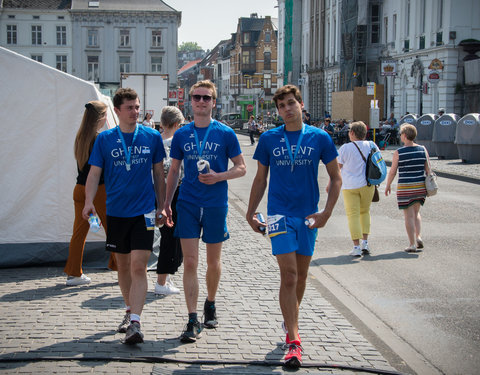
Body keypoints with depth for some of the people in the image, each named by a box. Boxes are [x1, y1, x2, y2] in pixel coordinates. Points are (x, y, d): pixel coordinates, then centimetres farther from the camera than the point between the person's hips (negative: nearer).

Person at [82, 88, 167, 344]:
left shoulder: (152, 137, 2)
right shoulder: (105, 139, 2)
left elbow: (159, 173, 10)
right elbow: (94, 173, 2)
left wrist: (162, 207, 10)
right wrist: (89, 201, -14)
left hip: (144, 212, -2)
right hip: (116, 211, 2)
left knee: (138, 267, -12)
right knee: (123, 266, 13)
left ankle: (135, 323, -13)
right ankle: (130, 311, 32)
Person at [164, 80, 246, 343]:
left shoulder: (225, 134, -1)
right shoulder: (181, 134, 6)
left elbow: (241, 168, 2)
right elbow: (173, 172, 13)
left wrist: (218, 176, -16)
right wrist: (166, 203, 8)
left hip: (216, 205, -1)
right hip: (187, 204, 1)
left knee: (213, 262, 11)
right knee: (190, 262, -5)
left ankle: (210, 304, 36)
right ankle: (192, 321, -2)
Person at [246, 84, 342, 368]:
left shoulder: (319, 137, 0)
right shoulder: (269, 139, 2)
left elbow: (336, 178, 5)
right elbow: (260, 179, 11)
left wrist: (327, 212, -5)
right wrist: (251, 212, 9)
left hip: (308, 216, 2)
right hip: (280, 214, -1)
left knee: (301, 275, 13)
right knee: (288, 275, -11)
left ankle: (291, 320, 37)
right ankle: (294, 341, -11)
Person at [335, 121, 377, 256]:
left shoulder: (345, 148, -7)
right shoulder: (372, 146, 3)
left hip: (350, 186, -3)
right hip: (367, 185, 3)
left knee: (353, 215, 0)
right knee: (365, 212, 19)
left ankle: (356, 247, -4)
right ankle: (365, 242, 13)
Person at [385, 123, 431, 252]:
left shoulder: (398, 153, -10)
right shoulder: (423, 150, 0)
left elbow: (392, 171, -5)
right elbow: (428, 169, 2)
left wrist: (388, 185, 9)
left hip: (405, 188, -4)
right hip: (420, 186, 4)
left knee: (409, 215, 2)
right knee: (416, 212, 21)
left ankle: (413, 244, 1)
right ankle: (418, 236, 5)